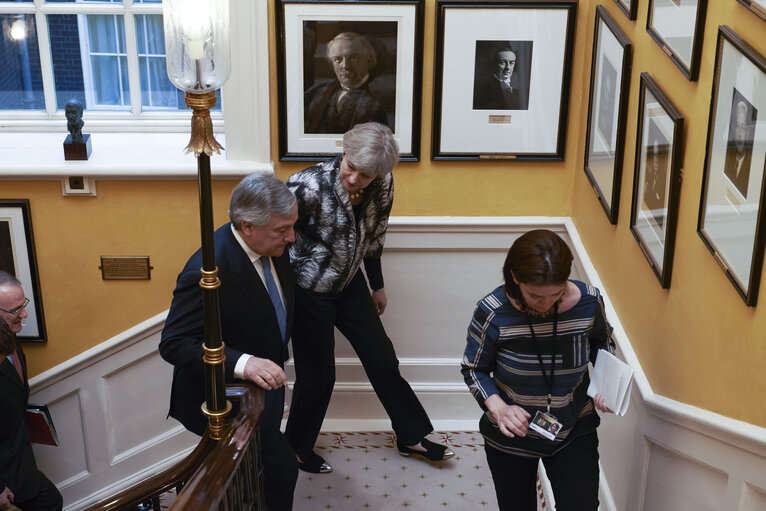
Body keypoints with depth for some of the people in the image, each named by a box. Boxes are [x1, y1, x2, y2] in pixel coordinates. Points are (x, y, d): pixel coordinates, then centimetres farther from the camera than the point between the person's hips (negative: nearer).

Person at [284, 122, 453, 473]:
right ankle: (297, 448, 31)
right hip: (308, 290, -6)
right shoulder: (310, 186, -30)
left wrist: (377, 285, 16)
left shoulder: (382, 185, -12)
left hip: (350, 284, 6)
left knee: (383, 359, 12)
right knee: (318, 374, 5)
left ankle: (411, 437, 31)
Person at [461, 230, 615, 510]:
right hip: (511, 435, -1)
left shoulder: (589, 301, -18)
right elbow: (474, 369, -9)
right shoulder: (492, 312, -24)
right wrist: (497, 408, -26)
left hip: (574, 433, 1)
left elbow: (602, 341, 6)